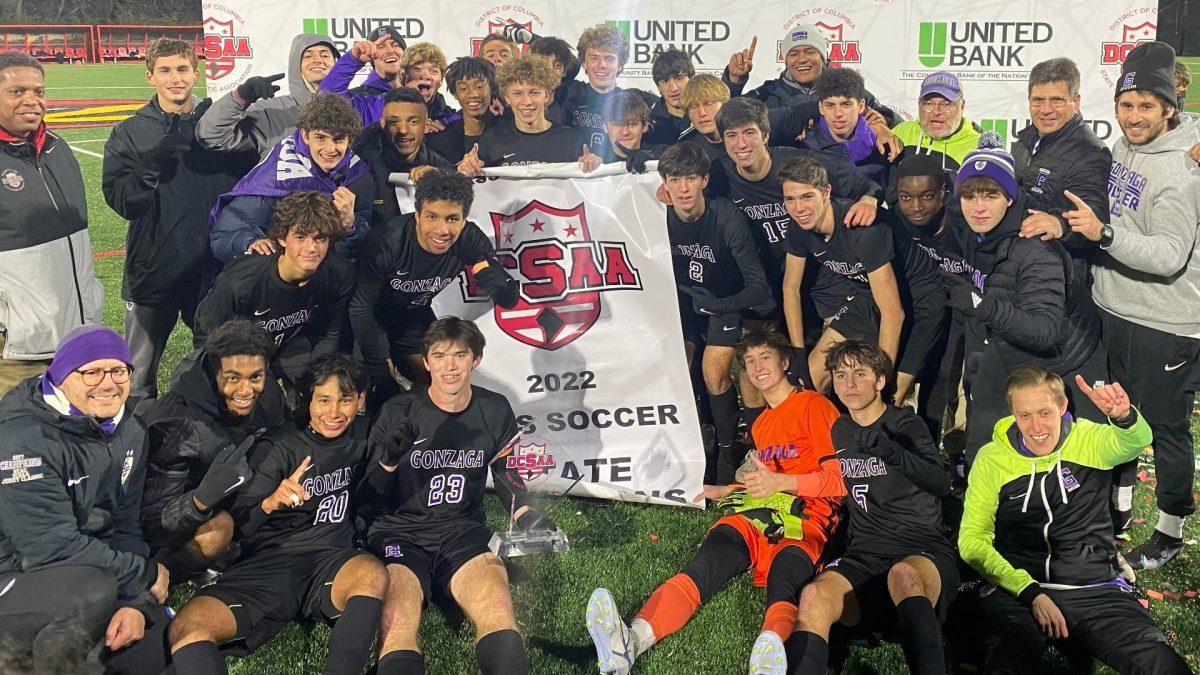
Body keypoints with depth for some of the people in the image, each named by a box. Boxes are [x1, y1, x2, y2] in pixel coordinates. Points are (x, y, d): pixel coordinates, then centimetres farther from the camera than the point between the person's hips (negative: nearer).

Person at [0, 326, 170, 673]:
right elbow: (53, 546, -26)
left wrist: (137, 602, -12)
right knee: (96, 592, -34)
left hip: (84, 570, 6)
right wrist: (145, 574, -18)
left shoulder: (130, 431, 4)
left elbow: (125, 524, 5)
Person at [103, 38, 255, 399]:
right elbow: (120, 201, -8)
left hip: (216, 270, 0)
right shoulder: (129, 134, 2)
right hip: (152, 272, 0)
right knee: (137, 377, 9)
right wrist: (150, 167, -23)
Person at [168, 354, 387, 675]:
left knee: (372, 574, -37)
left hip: (331, 560, 1)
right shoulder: (279, 448, -1)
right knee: (186, 630, -27)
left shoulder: (362, 435, 9)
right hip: (268, 563, -1)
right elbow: (239, 526, -10)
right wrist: (269, 503, -31)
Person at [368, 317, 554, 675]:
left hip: (462, 530, 2)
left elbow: (505, 470, 23)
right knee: (396, 619, -33)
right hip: (399, 530, -2)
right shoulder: (399, 411, -2)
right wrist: (387, 461, -23)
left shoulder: (495, 410, 7)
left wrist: (525, 515, 6)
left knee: (495, 603, -32)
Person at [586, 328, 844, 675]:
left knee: (783, 584, -39)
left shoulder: (814, 405, 9)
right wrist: (724, 490, 39)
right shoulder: (760, 424, 34)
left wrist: (781, 482, -10)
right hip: (755, 515, 4)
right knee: (703, 566, -28)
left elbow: (841, 479, -1)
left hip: (804, 521, -4)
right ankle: (629, 642, -56)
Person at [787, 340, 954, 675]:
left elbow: (941, 484, -14)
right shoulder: (838, 432, 20)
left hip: (924, 549, -3)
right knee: (814, 596, -32)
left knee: (903, 575, -42)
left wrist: (893, 452, -32)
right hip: (865, 553, 3)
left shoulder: (906, 425, 4)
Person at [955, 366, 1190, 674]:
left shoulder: (1088, 440, 6)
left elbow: (1137, 441, -17)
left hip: (1094, 587, 2)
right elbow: (972, 540, 1)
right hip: (1015, 588, -1)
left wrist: (1123, 415, -42)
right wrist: (1030, 592, -12)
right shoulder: (992, 458, 6)